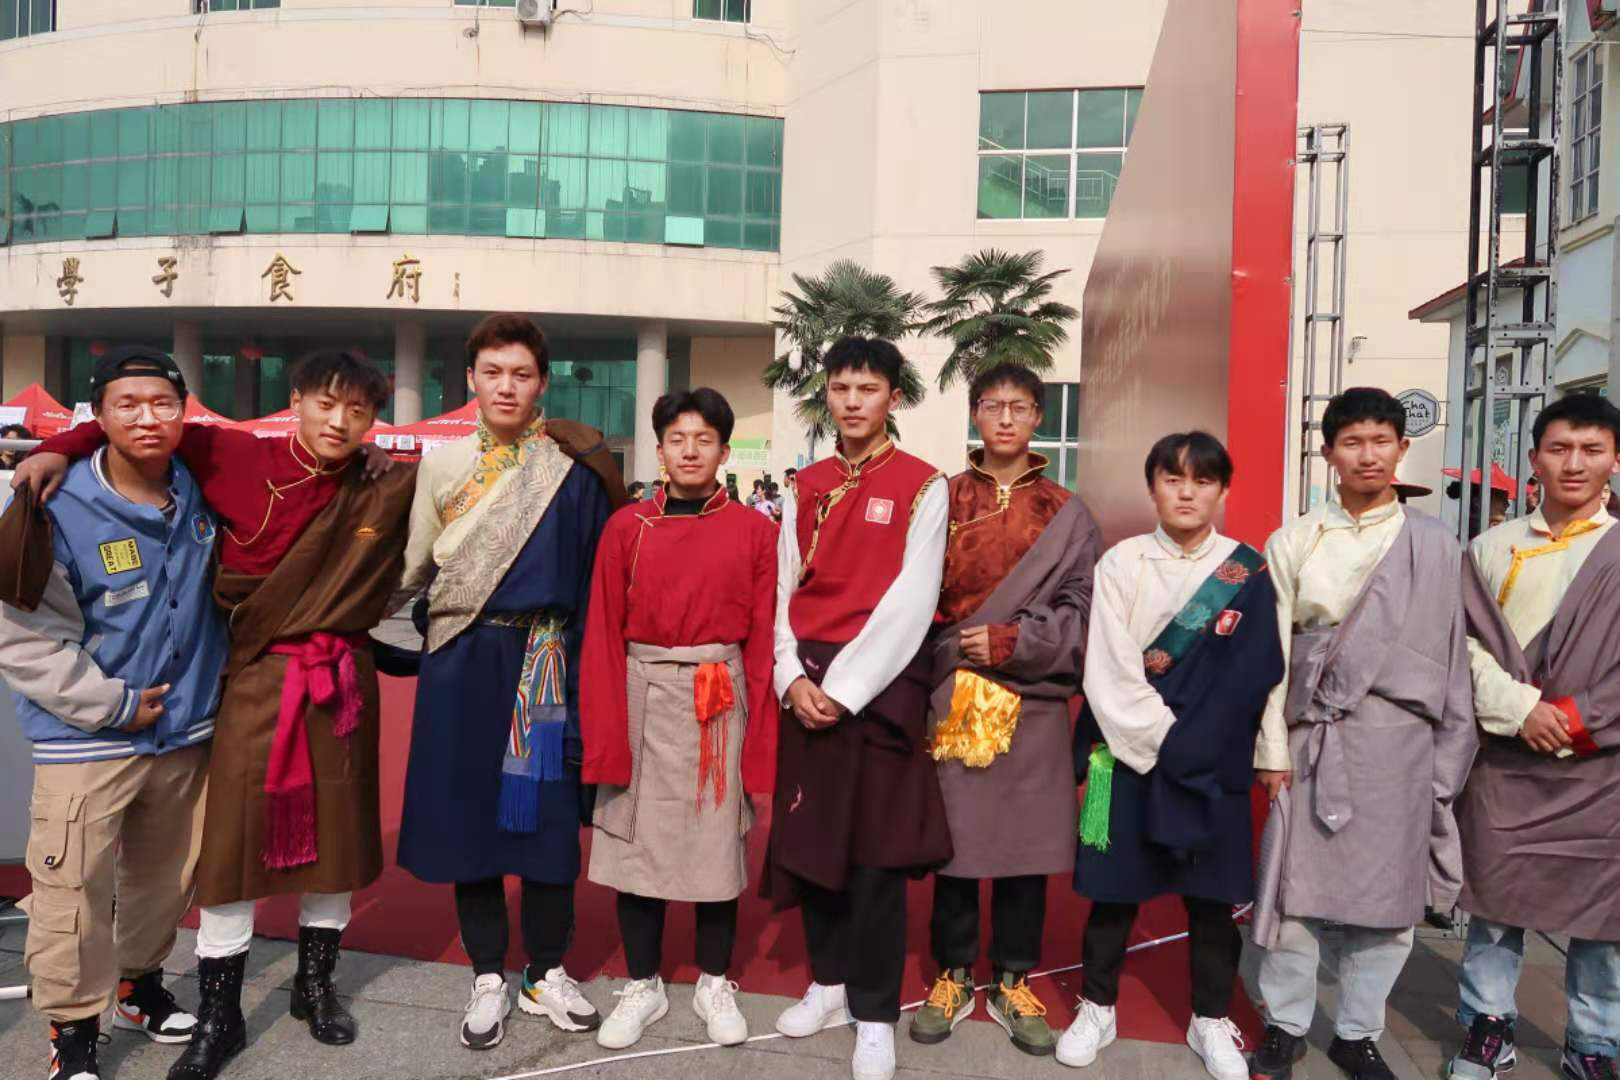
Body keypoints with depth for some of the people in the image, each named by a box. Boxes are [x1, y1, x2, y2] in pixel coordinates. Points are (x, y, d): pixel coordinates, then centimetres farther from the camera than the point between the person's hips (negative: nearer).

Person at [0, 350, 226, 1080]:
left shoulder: (200, 494, -1)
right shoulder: (60, 510, -17)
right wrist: (110, 705, -14)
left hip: (184, 733, 5)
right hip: (86, 742, -5)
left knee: (165, 878, 19)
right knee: (75, 892, 2)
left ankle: (139, 984, 41)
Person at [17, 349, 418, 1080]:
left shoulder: (393, 491, -3)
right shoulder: (241, 460, -6)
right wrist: (60, 448, -8)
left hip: (344, 682, 2)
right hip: (257, 679, -2)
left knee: (335, 833, 13)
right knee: (233, 840, 2)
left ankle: (315, 986, 34)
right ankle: (218, 1016, 19)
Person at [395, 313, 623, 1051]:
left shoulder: (572, 470, -1)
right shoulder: (442, 464, 6)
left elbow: (596, 574, -3)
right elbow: (416, 567, 12)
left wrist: (587, 665, -6)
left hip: (545, 659, -2)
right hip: (463, 660, 2)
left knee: (548, 812, 5)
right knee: (468, 810, 7)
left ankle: (545, 973, 24)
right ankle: (488, 976, 23)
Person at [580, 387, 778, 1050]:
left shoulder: (755, 532, -1)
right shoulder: (626, 527, 1)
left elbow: (763, 640, -2)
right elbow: (602, 636, -1)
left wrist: (761, 741, -4)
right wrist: (604, 739, -6)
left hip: (719, 704, -1)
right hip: (642, 700, 1)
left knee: (717, 843, 9)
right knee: (636, 841, 8)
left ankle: (714, 984, 28)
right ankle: (643, 986, 26)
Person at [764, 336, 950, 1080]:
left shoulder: (922, 486, -4)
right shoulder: (806, 486, 10)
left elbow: (910, 602, -11)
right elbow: (784, 590, 8)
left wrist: (843, 686, -13)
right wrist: (794, 676, -6)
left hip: (880, 686, -4)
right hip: (807, 685, 5)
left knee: (876, 855, 2)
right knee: (808, 842, 11)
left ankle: (874, 1014, 16)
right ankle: (830, 982, 30)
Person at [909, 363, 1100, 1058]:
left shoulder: (1067, 514, 7)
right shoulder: (944, 499, 6)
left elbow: (1080, 607, 0)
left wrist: (1012, 641, -12)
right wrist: (952, 651, -11)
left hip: (1034, 699, 1)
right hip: (952, 694, 0)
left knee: (1026, 839, 7)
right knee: (954, 833, 6)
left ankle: (1012, 983, 23)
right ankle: (953, 975, 23)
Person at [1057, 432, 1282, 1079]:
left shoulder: (1249, 572, 0)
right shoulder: (1120, 563, -1)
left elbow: (1250, 676, -6)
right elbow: (1109, 672, -6)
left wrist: (1184, 745, -12)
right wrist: (1158, 738, -12)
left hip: (1211, 760, 1)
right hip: (1126, 750, 0)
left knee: (1211, 893, 10)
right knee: (1113, 887, 8)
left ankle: (1211, 1021, 28)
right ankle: (1098, 1008, 26)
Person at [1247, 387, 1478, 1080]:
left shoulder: (1436, 546, 6)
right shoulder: (1292, 543, 4)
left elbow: (1454, 658, 5)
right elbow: (1275, 653, 2)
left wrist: (1448, 764, 2)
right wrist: (1273, 750, -1)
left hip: (1401, 742, 1)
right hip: (1314, 739, 0)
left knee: (1388, 896, 7)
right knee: (1294, 888, 2)